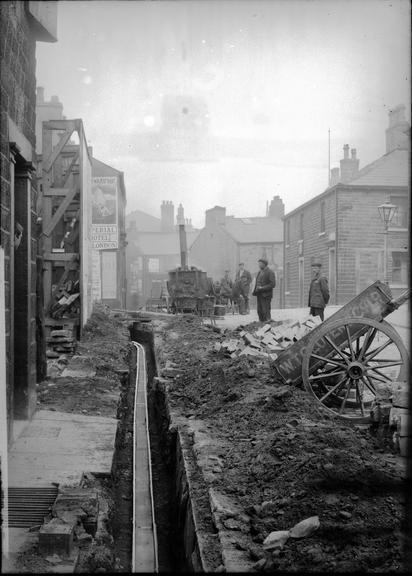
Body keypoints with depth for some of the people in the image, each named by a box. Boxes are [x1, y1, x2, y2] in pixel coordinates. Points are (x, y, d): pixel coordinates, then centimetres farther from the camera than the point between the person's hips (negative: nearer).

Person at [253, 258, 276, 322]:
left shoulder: (270, 272, -7)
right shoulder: (260, 272, 17)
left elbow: (272, 284, -13)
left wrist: (262, 288, -17)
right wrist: (255, 291, 6)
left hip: (266, 295, -7)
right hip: (259, 294, 7)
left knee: (265, 311, -9)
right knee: (259, 311, 5)